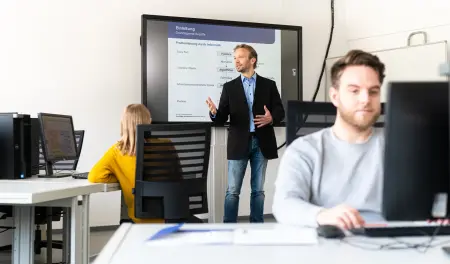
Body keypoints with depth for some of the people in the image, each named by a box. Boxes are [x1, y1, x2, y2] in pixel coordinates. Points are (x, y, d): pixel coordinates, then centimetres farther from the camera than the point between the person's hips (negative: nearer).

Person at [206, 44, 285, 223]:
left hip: (261, 143, 0)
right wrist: (214, 113, -22)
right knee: (232, 190, -2)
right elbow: (222, 119, 1)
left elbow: (280, 111, 4)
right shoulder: (229, 87, 7)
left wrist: (272, 118, -17)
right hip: (239, 143, 0)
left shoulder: (268, 85, 6)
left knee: (258, 189, 8)